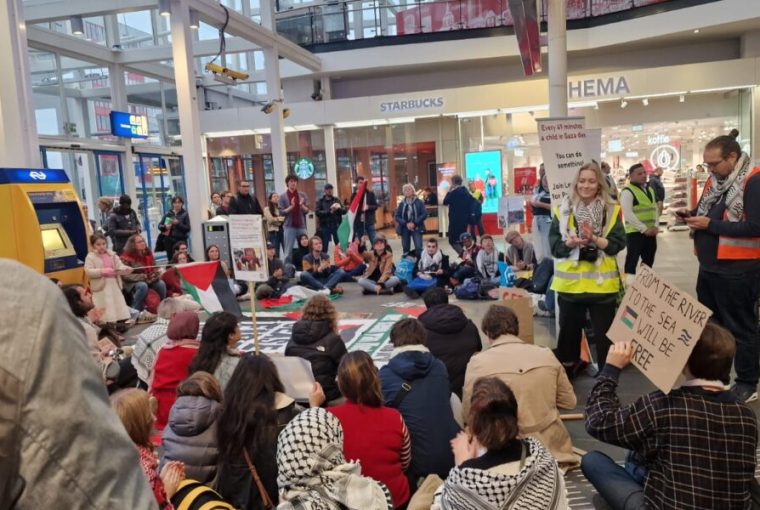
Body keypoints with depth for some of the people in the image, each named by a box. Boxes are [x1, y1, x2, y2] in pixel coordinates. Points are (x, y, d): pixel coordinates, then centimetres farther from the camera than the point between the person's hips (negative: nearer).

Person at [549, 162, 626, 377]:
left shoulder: (611, 210, 1)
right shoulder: (564, 210, 2)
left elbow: (618, 243, -4)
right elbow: (554, 245, -1)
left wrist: (595, 239, -19)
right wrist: (571, 242, -19)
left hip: (601, 282, -1)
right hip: (570, 282, 1)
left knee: (604, 332, 8)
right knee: (569, 330, 10)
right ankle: (567, 370, 25)